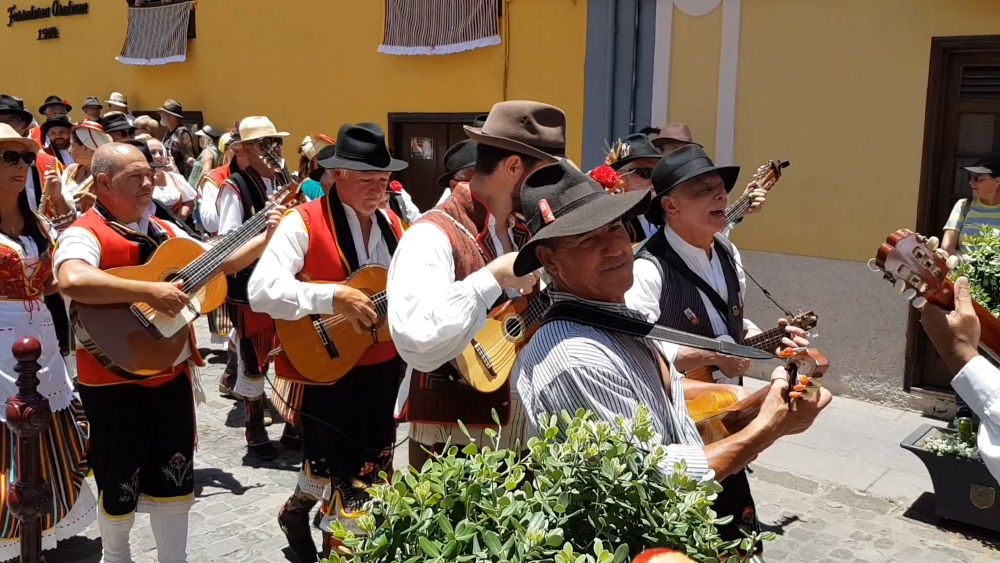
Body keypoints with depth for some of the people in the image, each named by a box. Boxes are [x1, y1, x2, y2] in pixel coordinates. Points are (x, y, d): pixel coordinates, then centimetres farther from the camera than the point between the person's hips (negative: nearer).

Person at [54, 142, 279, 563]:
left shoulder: (165, 232, 9)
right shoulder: (84, 233, -15)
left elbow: (217, 264, 15)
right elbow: (73, 280, -36)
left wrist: (267, 238, 4)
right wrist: (149, 291, -34)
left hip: (172, 372, 6)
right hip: (116, 380, -6)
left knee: (175, 478, 14)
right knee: (121, 484, 11)